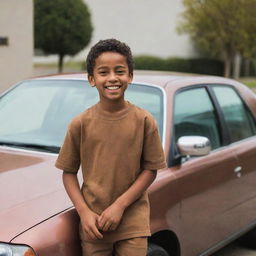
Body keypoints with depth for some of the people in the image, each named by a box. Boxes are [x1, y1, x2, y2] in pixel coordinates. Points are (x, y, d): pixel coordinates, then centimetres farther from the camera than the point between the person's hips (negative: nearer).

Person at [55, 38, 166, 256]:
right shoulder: (81, 124, -4)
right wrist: (84, 212, -11)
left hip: (133, 222, 0)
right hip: (93, 223, 1)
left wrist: (120, 205, -13)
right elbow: (69, 172, 1)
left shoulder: (144, 121, -5)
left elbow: (151, 169, -4)